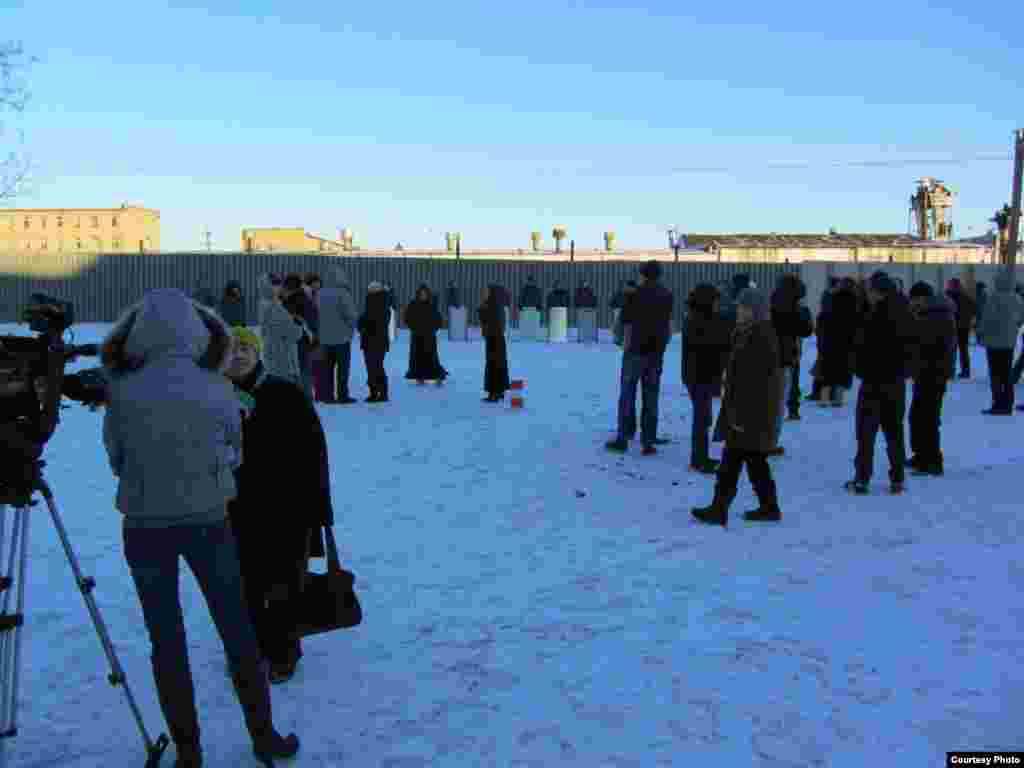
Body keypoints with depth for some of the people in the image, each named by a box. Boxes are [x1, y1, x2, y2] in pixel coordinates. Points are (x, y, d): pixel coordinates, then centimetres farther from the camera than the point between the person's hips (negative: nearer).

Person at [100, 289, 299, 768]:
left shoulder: (122, 391, -11)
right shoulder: (217, 388, -10)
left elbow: (116, 459, 1)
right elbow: (233, 454, 2)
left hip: (145, 526, 0)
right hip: (208, 521, 0)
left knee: (166, 640, 13)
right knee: (237, 630, 14)